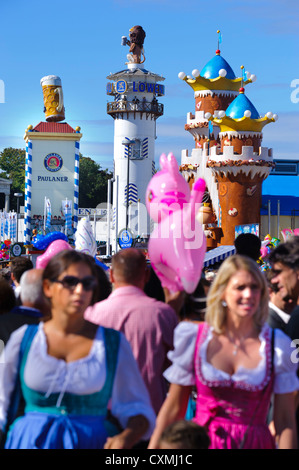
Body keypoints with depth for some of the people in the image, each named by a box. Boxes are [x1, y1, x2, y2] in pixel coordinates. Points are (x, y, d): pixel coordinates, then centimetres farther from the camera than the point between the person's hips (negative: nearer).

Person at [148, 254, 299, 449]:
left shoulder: (278, 345, -3)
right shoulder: (194, 338, -2)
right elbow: (173, 408, 4)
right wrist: (153, 447, -1)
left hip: (254, 443, 0)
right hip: (201, 442, 0)